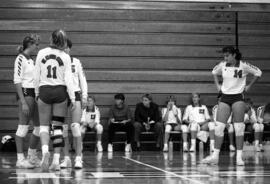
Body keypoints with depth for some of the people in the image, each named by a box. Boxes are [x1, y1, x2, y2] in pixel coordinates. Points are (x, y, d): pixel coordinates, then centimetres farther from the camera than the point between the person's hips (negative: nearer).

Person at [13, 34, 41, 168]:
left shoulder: (31, 60, 18)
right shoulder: (20, 59, -8)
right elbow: (17, 81, -14)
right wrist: (23, 102, -20)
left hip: (34, 93, 9)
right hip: (25, 93, -9)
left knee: (40, 126, 10)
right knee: (23, 126, -7)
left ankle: (32, 156, 23)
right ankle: (20, 159, -4)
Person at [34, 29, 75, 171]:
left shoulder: (41, 53, -1)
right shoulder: (65, 57, -4)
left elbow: (36, 76, 1)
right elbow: (68, 79, -7)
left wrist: (37, 93, 12)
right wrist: (72, 97, -1)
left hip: (44, 91, 0)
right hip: (60, 91, 0)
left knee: (44, 125, 7)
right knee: (58, 126, 7)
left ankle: (45, 150, -22)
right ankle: (56, 161, 4)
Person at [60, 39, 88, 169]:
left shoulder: (76, 62, 8)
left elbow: (82, 80, 11)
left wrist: (84, 96, 4)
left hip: (75, 96, 0)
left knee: (75, 127, -8)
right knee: (63, 128, 1)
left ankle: (78, 158, -7)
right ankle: (66, 158, 7)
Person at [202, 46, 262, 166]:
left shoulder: (243, 66, -8)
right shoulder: (222, 65, 2)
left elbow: (258, 73, 2)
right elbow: (214, 72, 23)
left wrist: (249, 86, 0)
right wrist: (217, 85, 12)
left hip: (238, 98, -3)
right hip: (225, 97, 3)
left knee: (239, 128, -5)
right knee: (219, 127, -3)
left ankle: (239, 157, -1)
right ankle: (215, 156, 0)